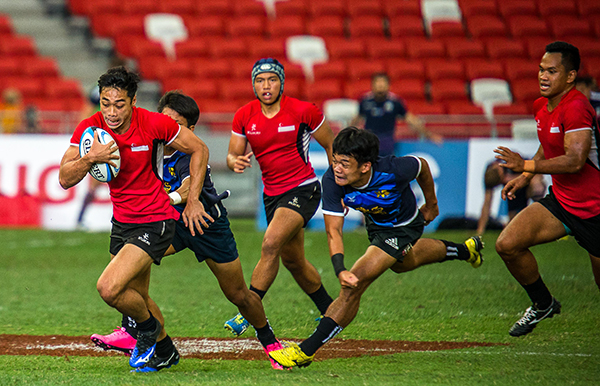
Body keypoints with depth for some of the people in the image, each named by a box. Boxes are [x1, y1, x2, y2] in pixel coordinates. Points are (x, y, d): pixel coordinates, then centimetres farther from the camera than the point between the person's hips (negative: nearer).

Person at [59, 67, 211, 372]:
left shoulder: (154, 124, -19)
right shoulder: (90, 129, -10)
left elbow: (199, 150, -4)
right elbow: (65, 179, -12)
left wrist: (192, 200, -5)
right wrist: (91, 157, -30)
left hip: (154, 223, -6)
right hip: (122, 221, 6)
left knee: (109, 289, -20)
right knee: (136, 296, 20)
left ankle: (148, 325, 10)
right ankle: (165, 351, 45)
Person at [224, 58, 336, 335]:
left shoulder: (304, 111, -12)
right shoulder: (244, 117, -1)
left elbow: (331, 145, 0)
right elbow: (233, 154, 5)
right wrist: (235, 161, -20)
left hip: (303, 189, -6)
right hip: (272, 194, 6)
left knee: (270, 245, -24)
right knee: (293, 261, 16)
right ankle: (329, 310, 37)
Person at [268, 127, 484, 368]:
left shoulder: (393, 171, -40)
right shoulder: (332, 180, -34)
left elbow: (422, 167, -15)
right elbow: (333, 230, -29)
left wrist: (431, 203, 3)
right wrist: (339, 270, -46)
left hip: (403, 228, -6)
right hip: (375, 225, 6)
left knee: (354, 286, -20)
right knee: (402, 264, 37)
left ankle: (306, 350, -13)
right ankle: (465, 251, 65)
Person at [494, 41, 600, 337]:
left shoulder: (576, 107, -23)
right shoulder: (542, 106, 5)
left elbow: (574, 161, -31)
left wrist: (526, 166, -27)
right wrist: (524, 178, 15)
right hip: (560, 200, 8)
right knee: (507, 245, -8)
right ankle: (543, 305, 13)